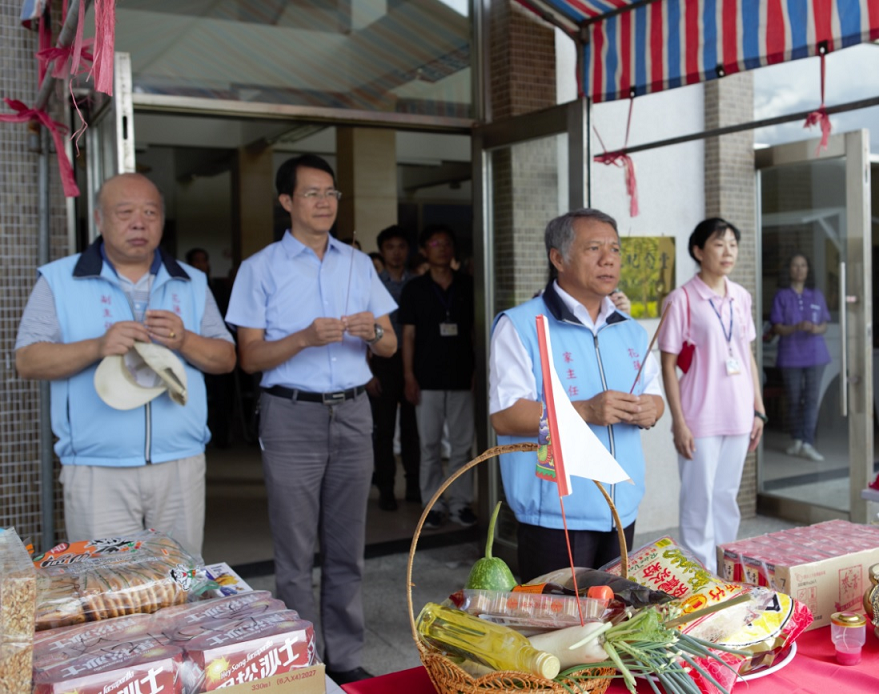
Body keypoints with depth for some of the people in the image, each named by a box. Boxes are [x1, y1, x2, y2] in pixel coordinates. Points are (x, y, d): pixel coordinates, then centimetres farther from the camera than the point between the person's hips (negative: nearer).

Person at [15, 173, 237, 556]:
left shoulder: (192, 283, 12)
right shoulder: (59, 280, 5)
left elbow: (226, 359, 8)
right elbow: (28, 361, -2)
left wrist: (185, 341, -12)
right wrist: (97, 347, -18)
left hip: (181, 466, 2)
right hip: (96, 472, -2)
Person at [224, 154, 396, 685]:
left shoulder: (359, 264, 12)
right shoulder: (262, 268, 2)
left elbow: (390, 347, 11)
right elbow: (250, 357, -3)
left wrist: (373, 331, -12)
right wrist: (304, 338, -19)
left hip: (353, 413, 3)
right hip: (292, 416, -3)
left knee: (347, 549, 8)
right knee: (296, 555, 2)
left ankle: (346, 660, 20)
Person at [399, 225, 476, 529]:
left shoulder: (467, 286, 7)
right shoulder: (414, 289, 4)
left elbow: (474, 331, 9)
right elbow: (408, 335, 2)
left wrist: (476, 371, 2)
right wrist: (409, 377, -4)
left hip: (461, 377, 1)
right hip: (427, 379, -1)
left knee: (462, 444, 4)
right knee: (430, 445, 4)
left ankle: (460, 502, 14)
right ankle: (433, 503, 13)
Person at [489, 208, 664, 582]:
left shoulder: (631, 331, 13)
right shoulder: (519, 326, -8)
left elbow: (654, 394, 20)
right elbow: (504, 416, -16)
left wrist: (651, 410, -5)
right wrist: (586, 411, -25)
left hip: (622, 513, 6)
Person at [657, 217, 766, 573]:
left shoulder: (741, 297, 9)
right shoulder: (682, 299, -9)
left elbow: (749, 357, 15)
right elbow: (668, 364, -9)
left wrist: (759, 409, 12)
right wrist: (679, 422, -13)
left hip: (738, 417, 6)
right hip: (700, 420, -5)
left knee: (727, 498, 15)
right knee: (699, 501, 2)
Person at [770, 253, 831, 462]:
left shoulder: (817, 295, 8)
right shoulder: (782, 296, 1)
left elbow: (825, 325, 10)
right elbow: (777, 328, -3)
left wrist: (817, 329, -14)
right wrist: (797, 327, -21)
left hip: (815, 354, 1)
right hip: (791, 356, -1)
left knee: (811, 399, -4)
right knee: (794, 400, 7)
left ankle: (807, 444, -5)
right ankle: (796, 440, 21)